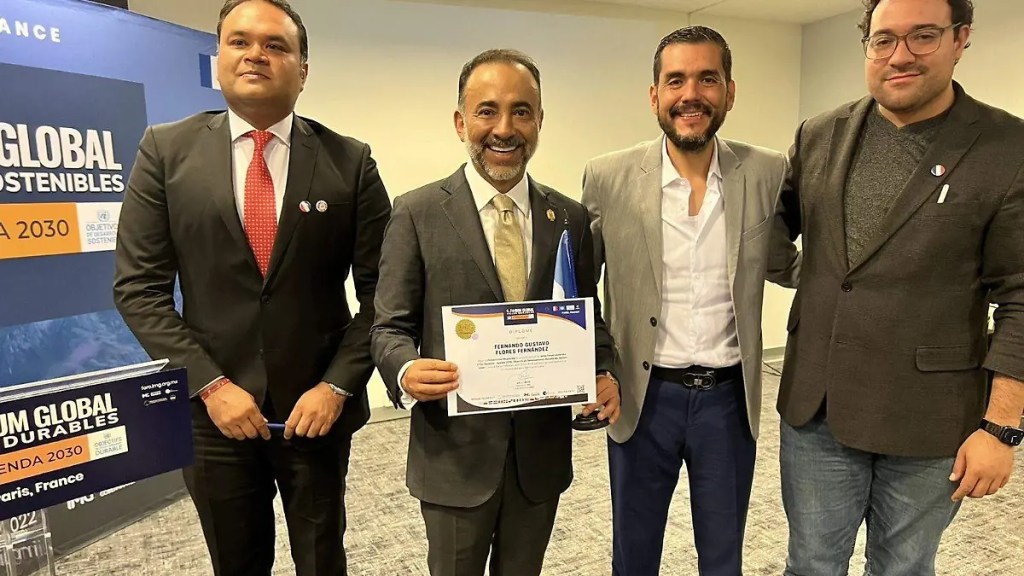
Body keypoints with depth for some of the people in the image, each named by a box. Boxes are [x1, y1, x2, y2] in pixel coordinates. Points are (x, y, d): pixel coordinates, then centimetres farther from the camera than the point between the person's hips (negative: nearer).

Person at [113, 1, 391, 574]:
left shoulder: (350, 161, -3)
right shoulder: (166, 150, -1)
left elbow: (381, 288, -3)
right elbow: (140, 287, -3)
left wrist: (337, 385, -10)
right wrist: (209, 384, -10)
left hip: (317, 405, 0)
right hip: (213, 407, 1)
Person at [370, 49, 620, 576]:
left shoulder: (570, 218, 3)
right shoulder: (417, 214, -6)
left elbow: (587, 319, 9)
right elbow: (390, 327, -5)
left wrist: (604, 375, -10)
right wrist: (405, 371, -25)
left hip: (543, 449, 3)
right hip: (455, 451, -2)